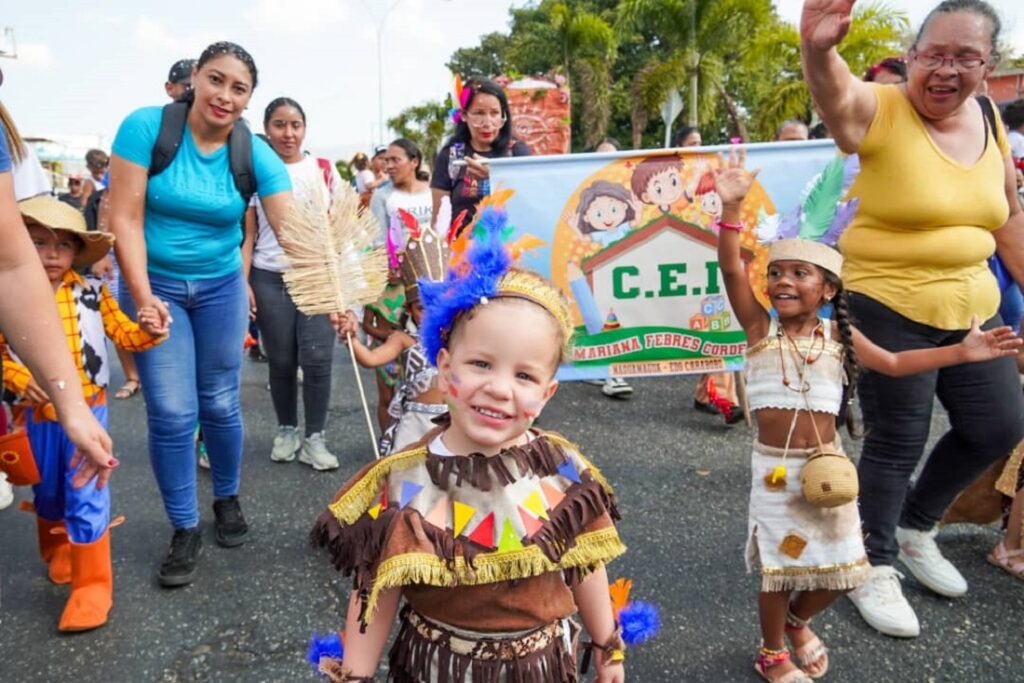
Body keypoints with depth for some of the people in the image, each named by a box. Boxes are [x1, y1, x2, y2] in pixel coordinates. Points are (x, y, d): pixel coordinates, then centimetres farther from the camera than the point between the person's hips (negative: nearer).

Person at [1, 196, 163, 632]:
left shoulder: (92, 294, -4)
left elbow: (124, 335, -1)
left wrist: (147, 329, -22)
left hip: (85, 410, -2)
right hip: (37, 416, 2)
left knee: (86, 495, -4)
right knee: (47, 494, 20)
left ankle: (92, 585, 6)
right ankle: (57, 553, 47)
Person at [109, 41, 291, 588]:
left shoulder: (256, 153, -11)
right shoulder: (145, 126, -15)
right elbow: (125, 218, -15)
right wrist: (143, 298, -21)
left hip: (221, 287, 2)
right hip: (155, 283, -1)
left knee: (220, 404, 9)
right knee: (171, 413, -4)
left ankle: (227, 500, 33)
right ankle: (184, 530, 13)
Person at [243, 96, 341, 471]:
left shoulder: (324, 170, 6)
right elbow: (247, 236, 2)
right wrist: (243, 283, -6)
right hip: (270, 279, 0)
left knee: (316, 359, -6)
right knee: (281, 361, 7)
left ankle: (314, 438, 7)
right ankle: (287, 431, 25)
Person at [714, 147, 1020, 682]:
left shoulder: (838, 334, -1)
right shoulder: (760, 327, -10)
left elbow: (894, 364, 10)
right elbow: (731, 269, -23)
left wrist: (961, 351, 4)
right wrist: (732, 207, -35)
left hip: (826, 462, 3)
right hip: (775, 464, -3)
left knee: (837, 567, 12)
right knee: (780, 566, 7)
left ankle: (799, 620, 44)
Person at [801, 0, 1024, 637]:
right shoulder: (881, 111, -14)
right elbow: (837, 93, -39)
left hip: (971, 307, 7)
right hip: (889, 308, -7)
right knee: (897, 443, 2)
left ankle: (915, 528, 36)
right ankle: (875, 568, 23)